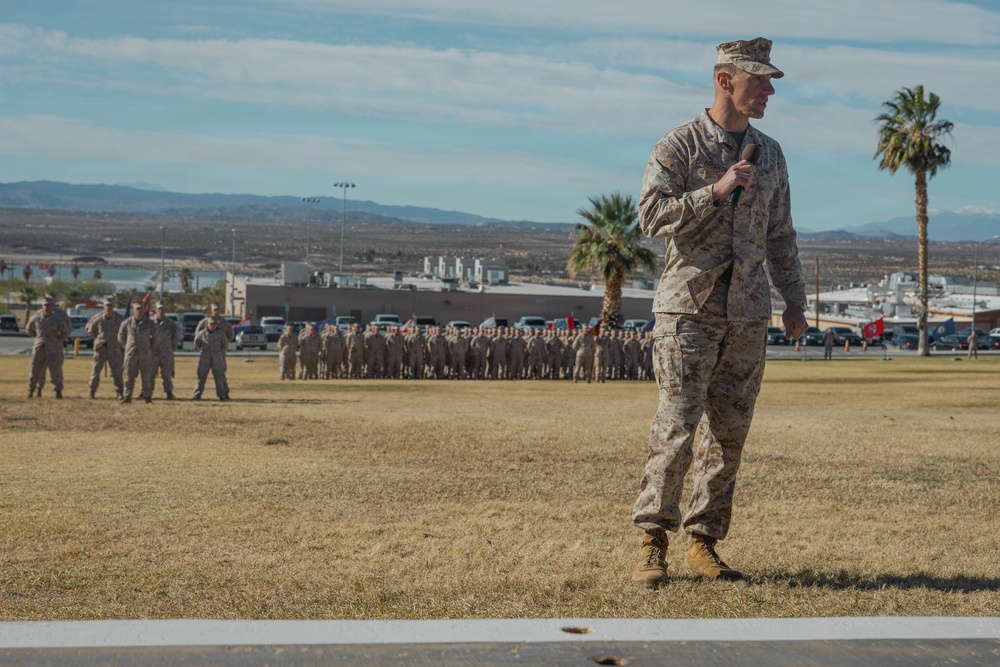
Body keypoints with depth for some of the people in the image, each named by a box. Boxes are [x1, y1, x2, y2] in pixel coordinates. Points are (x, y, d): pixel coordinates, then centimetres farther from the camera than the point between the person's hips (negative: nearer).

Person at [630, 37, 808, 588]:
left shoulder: (769, 154, 14)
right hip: (689, 309, -5)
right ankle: (653, 543, -1)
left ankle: (703, 543, 13)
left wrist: (794, 301, 17)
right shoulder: (678, 147, -3)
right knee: (676, 429, -10)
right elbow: (652, 216, -14)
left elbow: (780, 234, 20)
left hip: (748, 314, 5)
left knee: (728, 433, 5)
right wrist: (717, 190, -20)